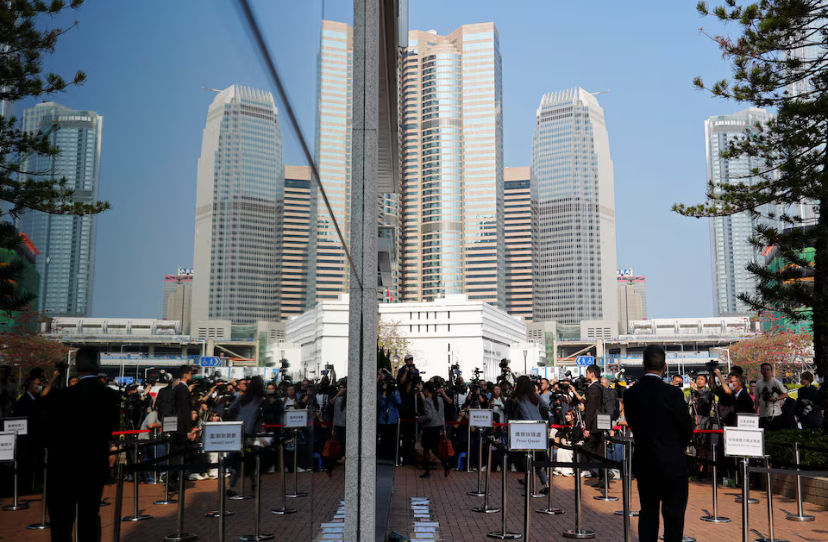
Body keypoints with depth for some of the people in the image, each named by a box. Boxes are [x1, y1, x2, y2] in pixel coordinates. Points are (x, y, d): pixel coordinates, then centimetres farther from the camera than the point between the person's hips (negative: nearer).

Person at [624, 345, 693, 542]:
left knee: (648, 513, 15)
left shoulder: (630, 394, -5)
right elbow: (687, 427, -5)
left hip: (644, 463, 4)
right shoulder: (672, 393, -17)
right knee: (674, 516, 7)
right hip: (672, 464, -4)